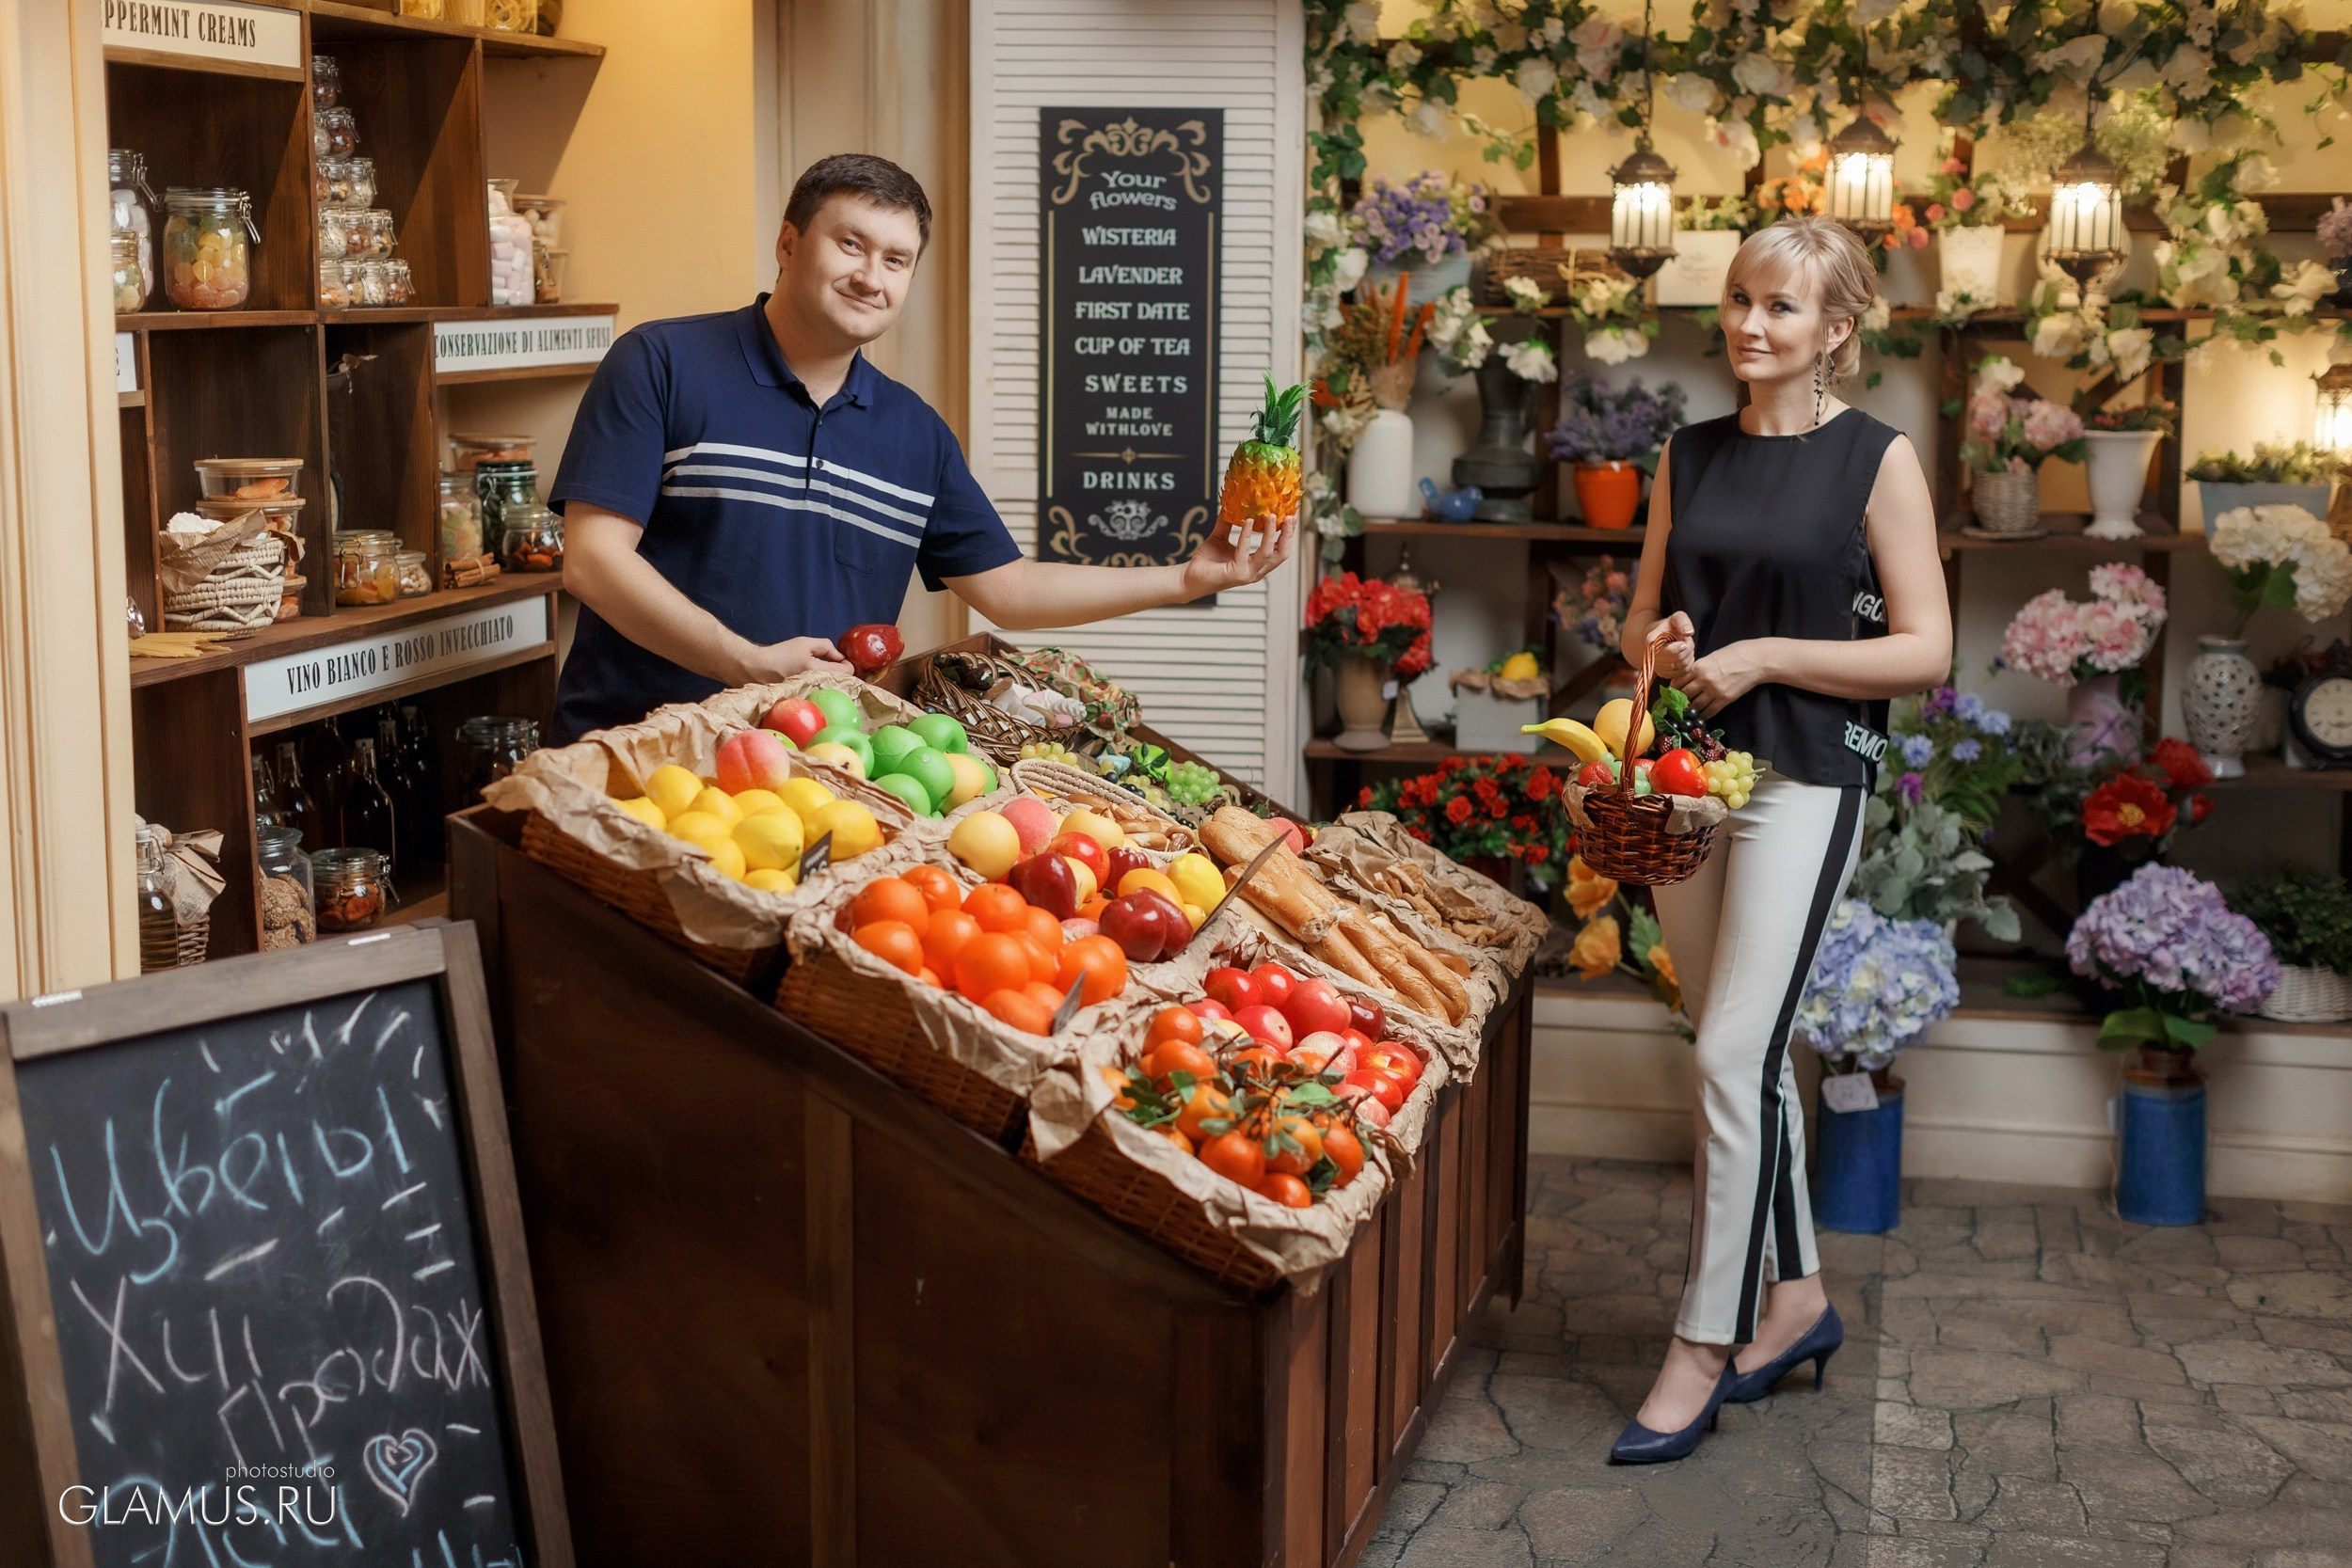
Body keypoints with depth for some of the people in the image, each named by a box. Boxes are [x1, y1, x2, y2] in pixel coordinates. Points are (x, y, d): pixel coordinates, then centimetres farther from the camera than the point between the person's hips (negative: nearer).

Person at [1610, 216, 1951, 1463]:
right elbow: (1641, 623, 17)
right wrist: (1663, 648, -6)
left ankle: (1703, 1348, -2)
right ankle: (1794, 1298, 28)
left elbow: (1925, 650, -7)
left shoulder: (1878, 460, -4)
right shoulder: (1689, 457, 10)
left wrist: (1766, 656, -15)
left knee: (1733, 1055, -11)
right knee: (1748, 1052, 13)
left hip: (1806, 781, -6)